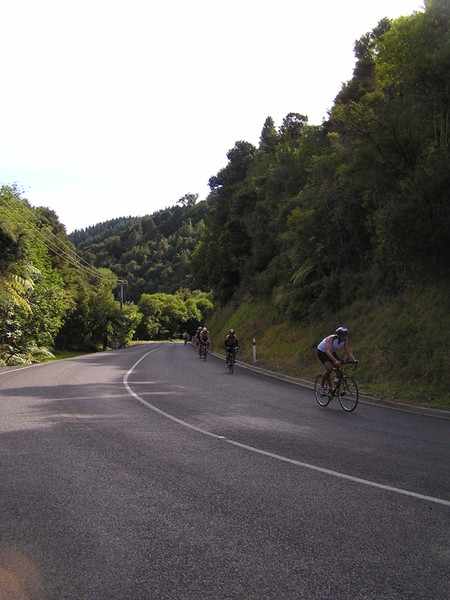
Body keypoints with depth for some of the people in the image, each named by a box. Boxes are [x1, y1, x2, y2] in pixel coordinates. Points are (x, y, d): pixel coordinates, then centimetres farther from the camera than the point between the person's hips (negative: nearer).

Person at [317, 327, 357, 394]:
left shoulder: (345, 340, -18)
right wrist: (335, 361, -59)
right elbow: (328, 352, -45)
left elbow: (348, 351, -19)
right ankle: (322, 386, -10)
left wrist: (354, 360, -37)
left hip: (332, 352, 6)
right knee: (329, 368, -26)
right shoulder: (331, 339, -35)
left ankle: (335, 383, 5)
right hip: (322, 352, -6)